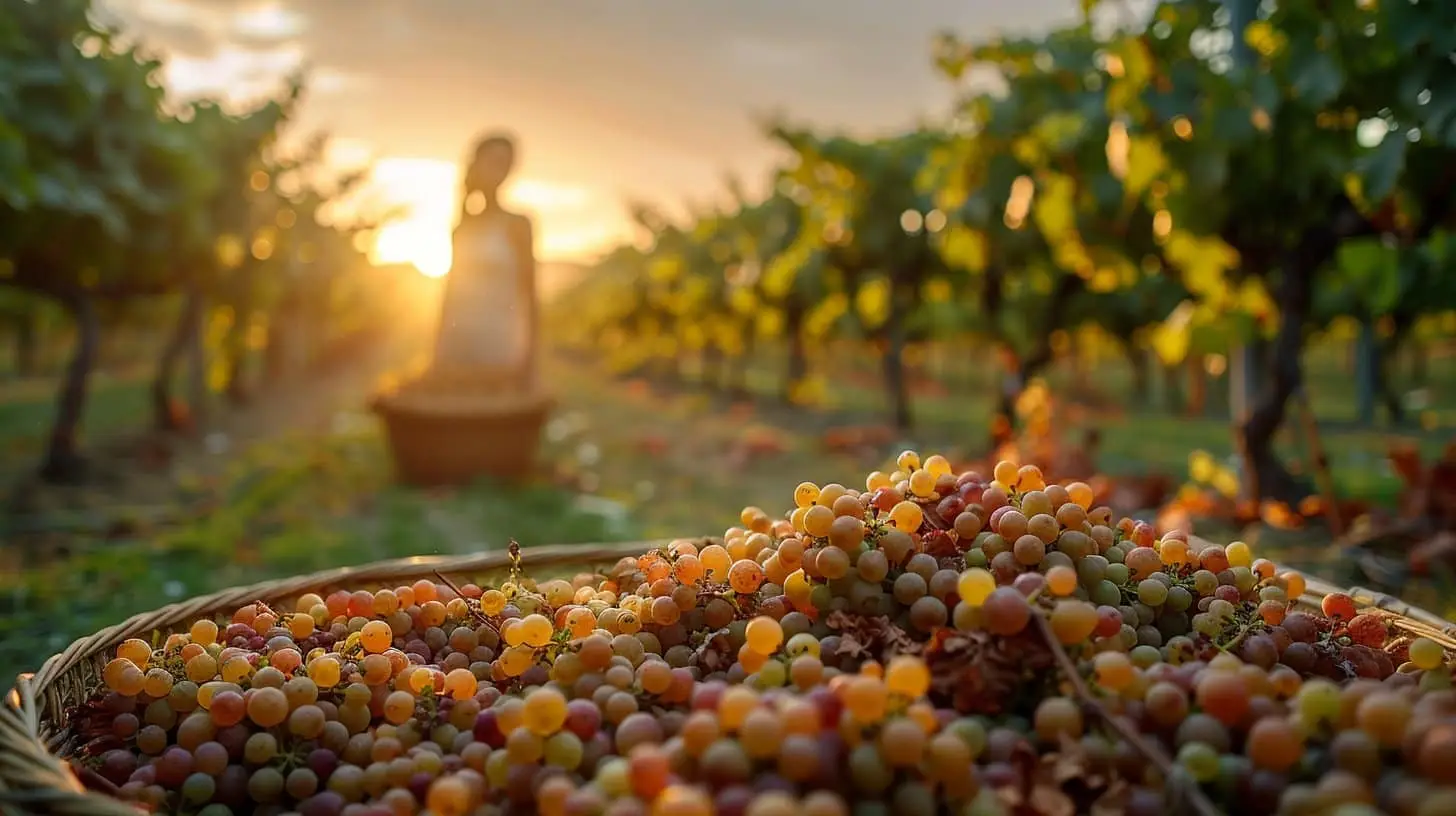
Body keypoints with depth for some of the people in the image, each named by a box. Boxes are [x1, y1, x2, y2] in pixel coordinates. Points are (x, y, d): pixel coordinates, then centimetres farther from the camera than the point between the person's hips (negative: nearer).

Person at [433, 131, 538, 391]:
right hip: (456, 352, 5)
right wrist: (439, 351, 13)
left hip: (500, 354, -4)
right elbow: (451, 292, 16)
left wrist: (529, 360, -10)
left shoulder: (516, 224, 0)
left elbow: (529, 295, -3)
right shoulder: (462, 227, 13)